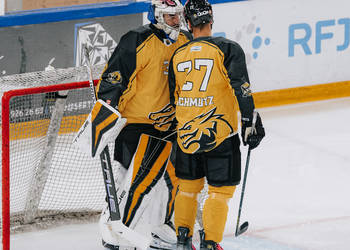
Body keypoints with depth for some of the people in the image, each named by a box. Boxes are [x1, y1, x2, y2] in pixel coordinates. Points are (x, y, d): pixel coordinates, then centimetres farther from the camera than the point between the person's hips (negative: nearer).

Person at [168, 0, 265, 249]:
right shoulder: (227, 49, -8)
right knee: (220, 189, 4)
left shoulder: (178, 56, 6)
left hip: (187, 133, 5)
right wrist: (251, 123, -12)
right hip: (220, 134, -4)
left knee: (189, 184, 20)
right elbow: (241, 89, -17)